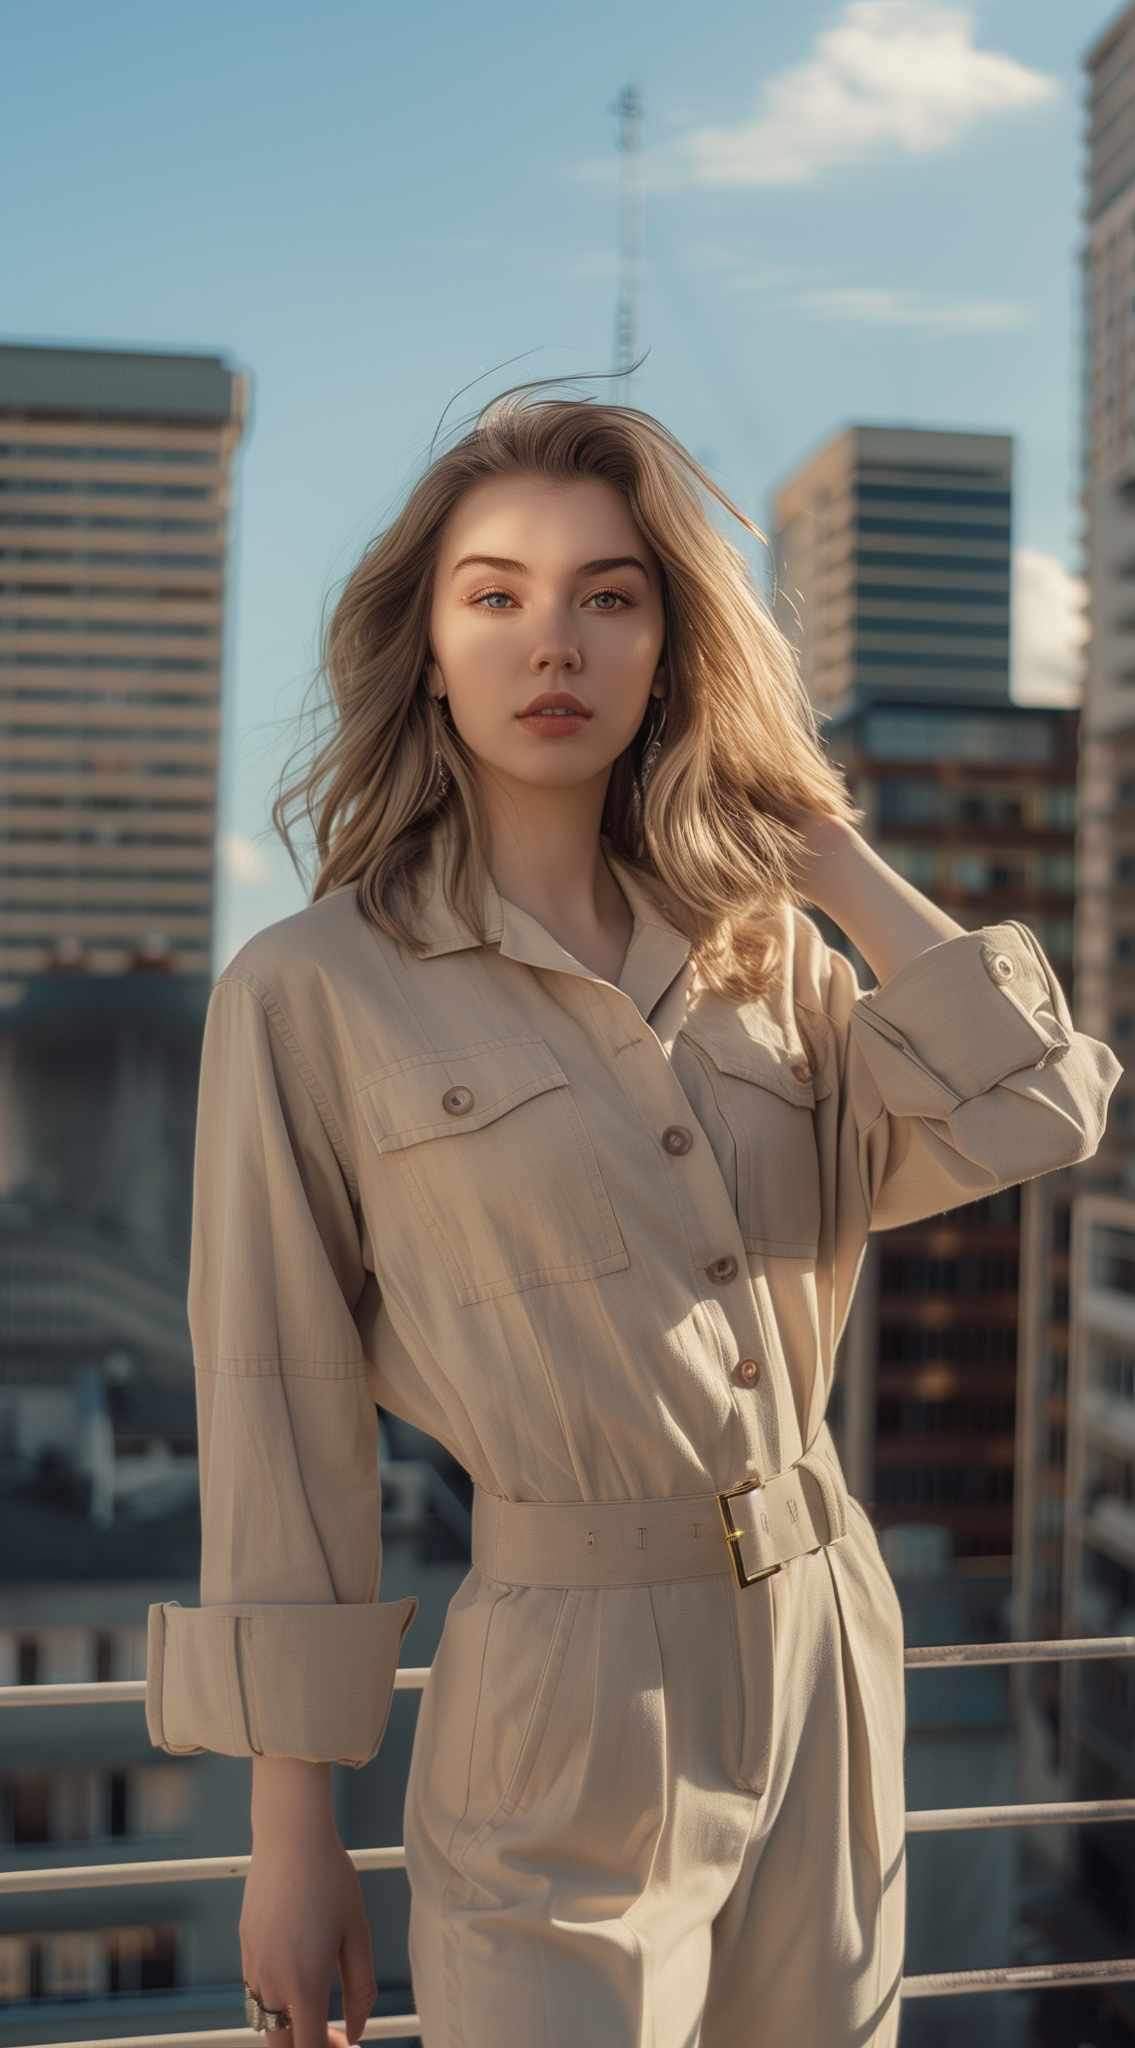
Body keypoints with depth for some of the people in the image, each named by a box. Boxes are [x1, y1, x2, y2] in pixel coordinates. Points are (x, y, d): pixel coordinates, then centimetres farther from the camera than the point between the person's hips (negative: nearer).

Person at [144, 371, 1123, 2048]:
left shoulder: (765, 953, 6)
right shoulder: (313, 992, -8)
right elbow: (280, 1412, -7)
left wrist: (833, 858, -2)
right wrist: (289, 1833, -4)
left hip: (831, 1663, 5)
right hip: (565, 1712, -5)